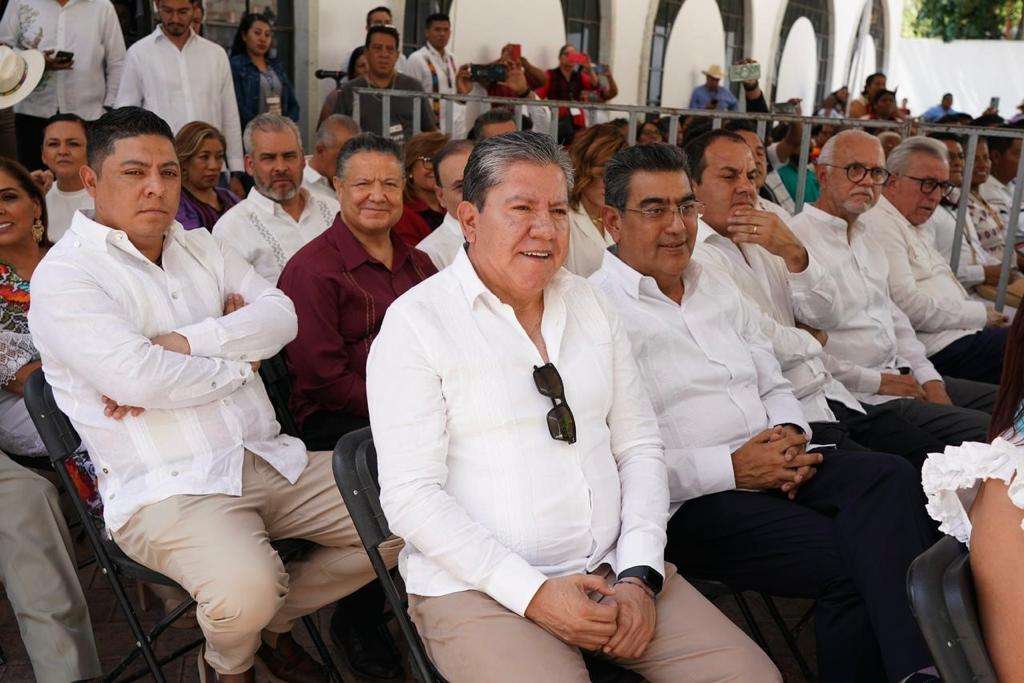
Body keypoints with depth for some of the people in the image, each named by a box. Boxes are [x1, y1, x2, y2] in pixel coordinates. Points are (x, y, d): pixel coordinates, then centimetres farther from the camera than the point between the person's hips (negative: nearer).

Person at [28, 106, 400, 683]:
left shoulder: (202, 247, 16)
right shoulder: (64, 274, -6)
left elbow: (281, 316, 0)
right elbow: (135, 377, -22)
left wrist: (183, 344, -14)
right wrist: (236, 365, -6)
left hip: (271, 458, 7)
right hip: (168, 488, -7)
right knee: (246, 589, -34)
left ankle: (276, 621, 20)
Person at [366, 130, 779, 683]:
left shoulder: (590, 304, 11)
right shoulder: (415, 322, -5)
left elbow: (639, 446, 10)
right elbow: (410, 496, -11)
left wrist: (639, 574, -4)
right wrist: (533, 593, -17)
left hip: (614, 569, 4)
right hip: (477, 586, -4)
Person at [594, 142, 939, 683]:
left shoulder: (716, 286, 20)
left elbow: (773, 386, 23)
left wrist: (790, 434, -1)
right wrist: (730, 468, -17)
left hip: (770, 470, 7)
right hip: (693, 502, -7)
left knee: (889, 475, -22)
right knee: (850, 560, -25)